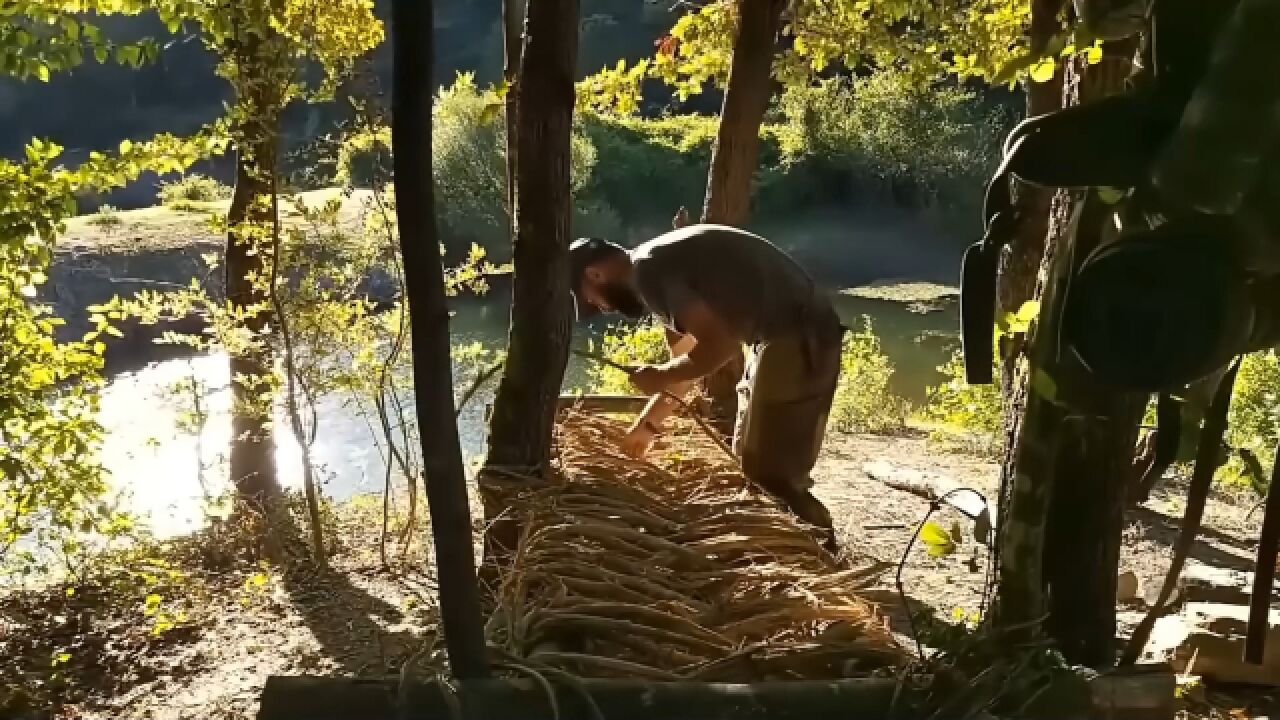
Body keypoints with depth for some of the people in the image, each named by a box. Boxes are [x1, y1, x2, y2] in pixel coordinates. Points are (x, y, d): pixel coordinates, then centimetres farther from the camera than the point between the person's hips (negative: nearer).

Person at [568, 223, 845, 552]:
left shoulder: (649, 270, -16)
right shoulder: (658, 263, 16)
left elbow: (718, 345, -23)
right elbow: (688, 356, 24)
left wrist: (659, 377, -6)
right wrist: (646, 425, 28)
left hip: (798, 338, -11)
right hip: (786, 333, 11)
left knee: (769, 477, -5)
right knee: (749, 466, 19)